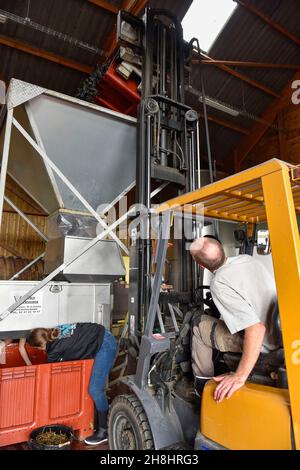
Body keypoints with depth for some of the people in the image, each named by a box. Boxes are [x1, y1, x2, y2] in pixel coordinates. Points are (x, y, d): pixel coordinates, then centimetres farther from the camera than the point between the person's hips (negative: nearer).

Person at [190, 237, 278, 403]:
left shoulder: (220, 284, -26)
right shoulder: (247, 258, -4)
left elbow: (255, 329, -32)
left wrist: (240, 377, -29)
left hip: (263, 343, -7)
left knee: (199, 325, 3)